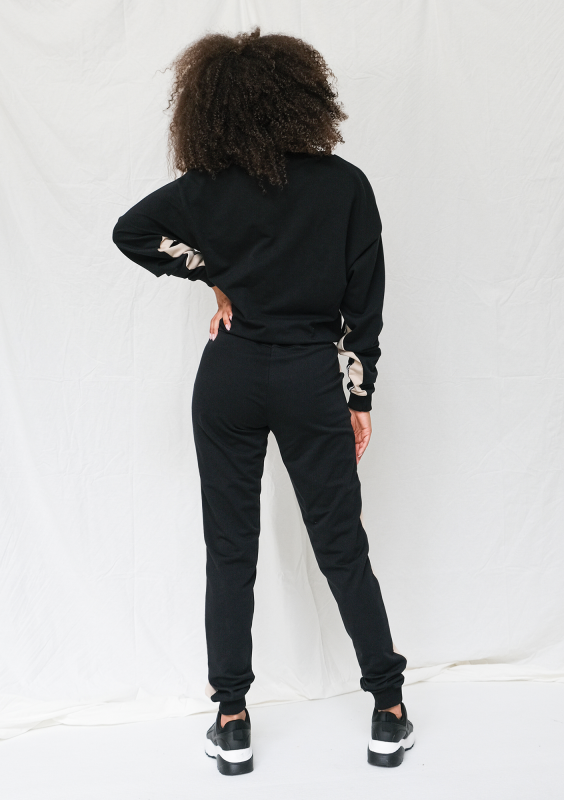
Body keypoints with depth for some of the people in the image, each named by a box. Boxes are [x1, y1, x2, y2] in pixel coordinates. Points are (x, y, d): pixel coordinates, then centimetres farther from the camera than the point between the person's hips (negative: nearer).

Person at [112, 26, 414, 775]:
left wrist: (214, 276, 6)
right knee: (342, 547, 10)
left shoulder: (209, 187, -3)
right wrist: (360, 397, 5)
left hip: (230, 377, 1)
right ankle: (389, 711, 19)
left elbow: (130, 229, 2)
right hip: (311, 378, 0)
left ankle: (231, 721, 17)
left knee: (230, 549, 10)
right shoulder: (346, 185, -4)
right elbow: (364, 305, -3)